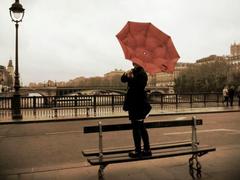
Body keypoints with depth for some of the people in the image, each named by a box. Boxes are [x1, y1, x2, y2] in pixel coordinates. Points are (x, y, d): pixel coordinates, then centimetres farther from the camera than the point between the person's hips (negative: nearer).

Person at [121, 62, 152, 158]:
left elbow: (137, 85, -24)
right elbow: (123, 79, 10)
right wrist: (126, 74, -9)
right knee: (141, 127, 13)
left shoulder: (141, 73, -14)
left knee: (136, 127, -2)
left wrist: (130, 77, -20)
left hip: (138, 104, -9)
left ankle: (138, 151, 8)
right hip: (134, 103, 9)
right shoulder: (134, 71, 13)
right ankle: (147, 150, 22)